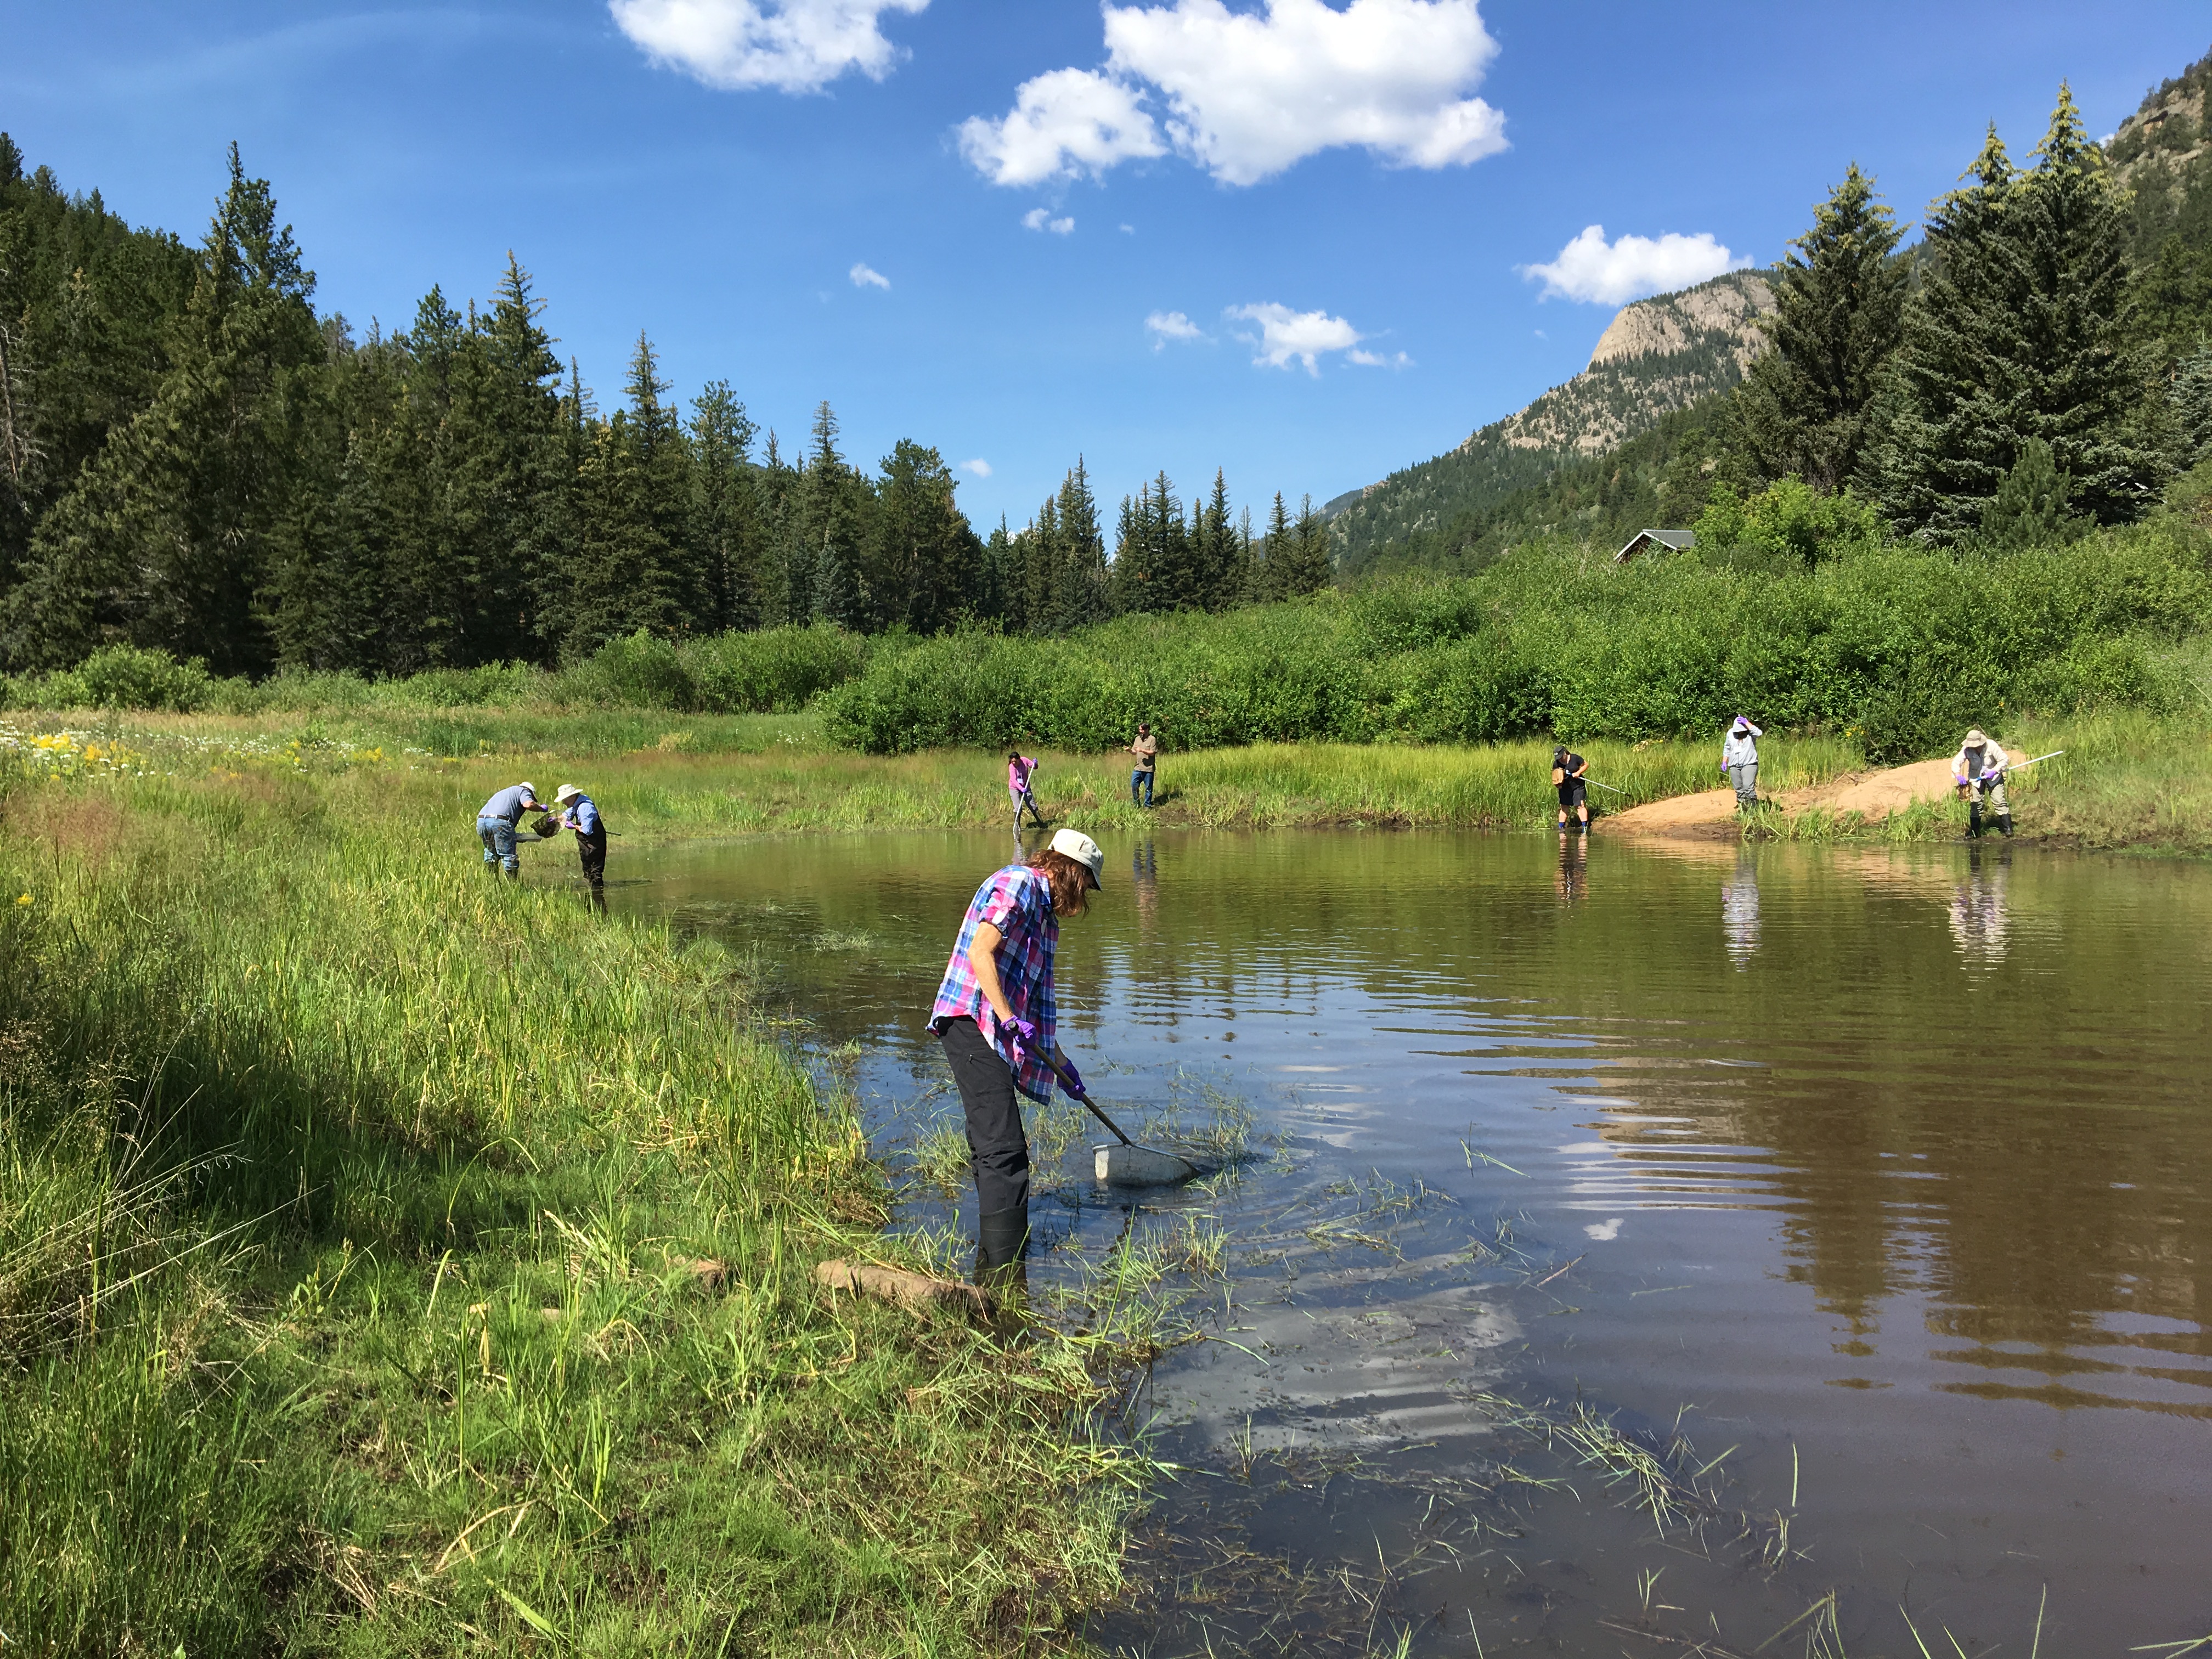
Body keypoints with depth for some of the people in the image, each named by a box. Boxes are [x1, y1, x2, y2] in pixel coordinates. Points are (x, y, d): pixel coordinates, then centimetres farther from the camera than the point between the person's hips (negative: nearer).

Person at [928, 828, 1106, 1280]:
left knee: (994, 1146, 13)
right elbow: (979, 954, -18)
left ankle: (994, 1257, 21)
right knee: (1003, 1148, -12)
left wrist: (1060, 1061, 30)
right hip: (972, 1021, -10)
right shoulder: (1018, 883, -5)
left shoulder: (1043, 912, 25)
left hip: (990, 1036, 10)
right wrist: (1008, 1018, -21)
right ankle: (1003, 1270, -11)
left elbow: (1034, 999, 29)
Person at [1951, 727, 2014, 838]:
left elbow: (2004, 759, -17)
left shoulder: (1991, 745, -24)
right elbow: (1956, 762, -19)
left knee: (2000, 802, -8)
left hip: (1993, 778, -2)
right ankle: (1974, 830, 10)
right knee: (1976, 804, 3)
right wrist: (1958, 775, -37)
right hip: (1976, 778, 2)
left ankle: (2008, 828, -2)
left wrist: (1994, 771, -28)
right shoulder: (1966, 749, -18)